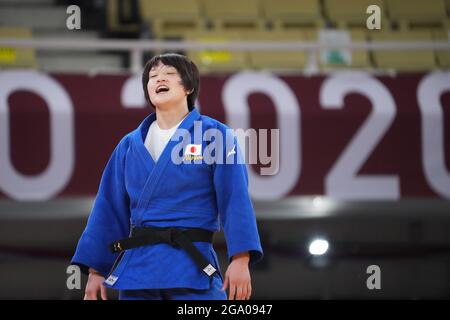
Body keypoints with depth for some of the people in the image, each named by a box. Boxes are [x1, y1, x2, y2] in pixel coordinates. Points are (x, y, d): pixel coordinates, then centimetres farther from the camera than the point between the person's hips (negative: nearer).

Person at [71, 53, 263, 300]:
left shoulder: (214, 135, 0)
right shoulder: (129, 145, 12)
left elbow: (235, 201, -7)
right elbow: (110, 209, 14)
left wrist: (240, 259, -17)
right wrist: (95, 270, 9)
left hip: (192, 269, -4)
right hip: (136, 267, 4)